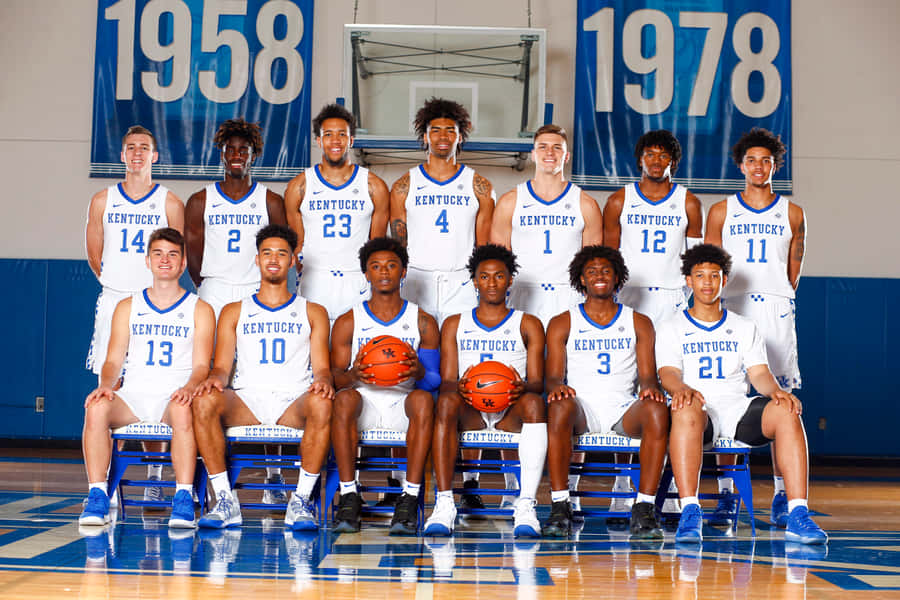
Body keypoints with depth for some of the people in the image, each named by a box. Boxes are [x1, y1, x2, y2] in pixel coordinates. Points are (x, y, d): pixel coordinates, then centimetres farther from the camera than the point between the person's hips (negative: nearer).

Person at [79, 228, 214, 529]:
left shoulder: (200, 310, 9)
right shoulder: (128, 307, 16)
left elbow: (201, 365, 0)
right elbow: (114, 360, 10)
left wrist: (188, 388, -23)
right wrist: (105, 385, -13)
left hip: (174, 398, -2)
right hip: (133, 396, 2)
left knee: (183, 410, -38)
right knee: (97, 407, -30)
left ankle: (183, 498, -36)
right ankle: (97, 496, -29)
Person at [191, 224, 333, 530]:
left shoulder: (313, 313, 18)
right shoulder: (234, 312, 21)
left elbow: (322, 367, 9)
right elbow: (222, 365, 12)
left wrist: (323, 381, -16)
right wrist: (215, 379, -14)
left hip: (294, 400, -1)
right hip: (246, 399, 1)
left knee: (322, 405, -37)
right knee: (204, 402, -32)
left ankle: (301, 500, -29)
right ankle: (224, 500, -25)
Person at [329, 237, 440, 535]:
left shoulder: (423, 322, 8)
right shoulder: (347, 322, 8)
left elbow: (434, 380, 2)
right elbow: (335, 376, 2)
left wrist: (419, 372, -24)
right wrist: (353, 375, -23)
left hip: (403, 403, 0)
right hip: (363, 401, 0)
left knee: (423, 399, -33)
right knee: (345, 398, -33)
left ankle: (409, 499, -36)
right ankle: (348, 496, -32)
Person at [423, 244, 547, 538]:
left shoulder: (528, 325, 14)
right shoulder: (454, 324, 17)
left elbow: (537, 382, 4)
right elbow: (447, 381, 7)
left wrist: (523, 387, -22)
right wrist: (459, 387, -19)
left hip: (511, 411, 0)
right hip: (468, 412, 1)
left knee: (534, 403, -35)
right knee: (446, 401, -34)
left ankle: (526, 506, -43)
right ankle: (444, 504, -40)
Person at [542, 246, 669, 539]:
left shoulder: (639, 323, 15)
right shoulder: (562, 324, 12)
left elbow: (648, 374, 6)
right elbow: (553, 375, 3)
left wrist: (650, 387, -19)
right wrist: (557, 387, -22)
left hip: (623, 409, 1)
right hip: (581, 409, -1)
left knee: (657, 410, -32)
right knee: (560, 405, -37)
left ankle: (644, 509, -30)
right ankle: (559, 506, -32)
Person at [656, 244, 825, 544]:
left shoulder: (745, 328, 21)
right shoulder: (672, 329, 14)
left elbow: (759, 373, 10)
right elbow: (668, 373, -1)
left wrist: (777, 390, -14)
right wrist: (681, 388, -26)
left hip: (737, 407, 2)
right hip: (698, 408, -2)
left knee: (786, 411, -29)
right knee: (686, 409, -40)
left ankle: (798, 514, -35)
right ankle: (690, 513, -43)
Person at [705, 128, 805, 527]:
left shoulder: (792, 214, 10)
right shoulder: (721, 212, 9)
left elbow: (793, 272, 14)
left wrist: (775, 300, 8)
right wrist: (714, 307, 2)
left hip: (774, 312, 0)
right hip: (729, 310, 0)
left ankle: (782, 496, -1)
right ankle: (727, 494, 4)